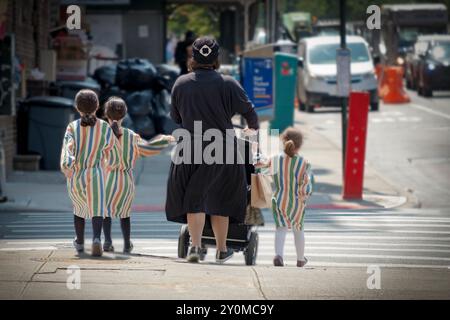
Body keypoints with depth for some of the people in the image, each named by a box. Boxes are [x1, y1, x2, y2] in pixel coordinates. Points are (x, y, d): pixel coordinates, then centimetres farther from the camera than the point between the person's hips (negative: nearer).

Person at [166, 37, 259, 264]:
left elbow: (175, 117, 12)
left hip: (190, 150, 1)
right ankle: (221, 250, 18)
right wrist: (253, 128, 23)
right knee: (220, 200, 11)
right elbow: (248, 110, 1)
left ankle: (195, 245, -9)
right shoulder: (227, 84, -7)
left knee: (193, 198, 7)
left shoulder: (181, 84, 1)